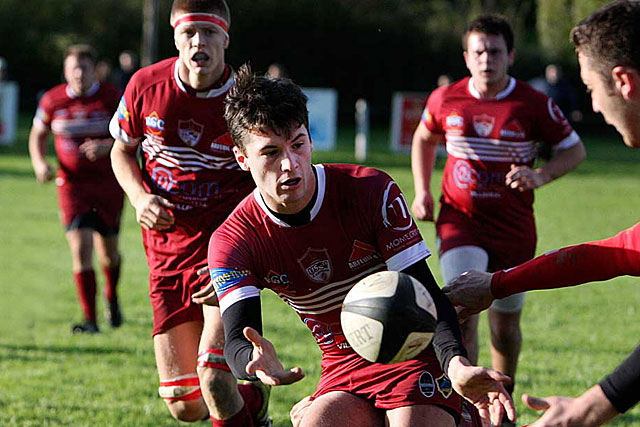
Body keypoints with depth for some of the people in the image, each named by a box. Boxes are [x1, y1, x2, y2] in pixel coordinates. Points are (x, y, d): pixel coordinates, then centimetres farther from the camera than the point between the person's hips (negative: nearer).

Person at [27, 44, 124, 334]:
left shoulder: (112, 98, -7)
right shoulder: (52, 101, -2)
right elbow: (37, 135, 13)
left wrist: (106, 146, -23)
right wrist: (39, 162, -6)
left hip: (109, 184, 0)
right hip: (72, 184, 0)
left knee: (108, 252, 10)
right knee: (81, 249, -14)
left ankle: (112, 297, 43)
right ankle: (90, 320, -9)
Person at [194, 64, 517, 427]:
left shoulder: (372, 189, -14)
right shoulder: (232, 241, -9)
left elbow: (426, 294, -15)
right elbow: (237, 340, -21)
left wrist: (456, 363, -34)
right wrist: (257, 364, -46)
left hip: (415, 355, -2)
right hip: (343, 370, 2)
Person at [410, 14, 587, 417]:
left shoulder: (534, 104, -10)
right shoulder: (445, 100, -4)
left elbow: (575, 149, 0)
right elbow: (424, 139, 17)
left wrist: (540, 175, -18)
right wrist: (422, 191, 7)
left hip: (514, 228, 0)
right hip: (459, 221, 0)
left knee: (506, 321, 10)